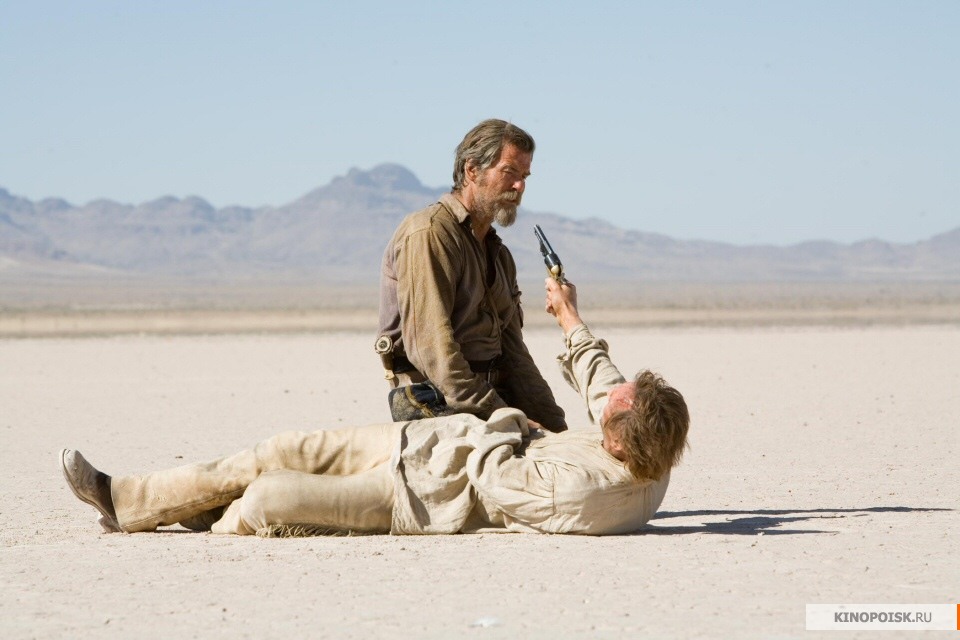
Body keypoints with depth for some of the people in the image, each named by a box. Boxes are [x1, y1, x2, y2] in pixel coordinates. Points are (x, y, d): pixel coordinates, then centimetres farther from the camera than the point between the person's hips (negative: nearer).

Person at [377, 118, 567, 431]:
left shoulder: (498, 253, 24)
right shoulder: (429, 233, -6)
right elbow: (430, 346, -16)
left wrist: (556, 428, 7)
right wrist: (496, 417, -22)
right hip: (438, 404, -8)